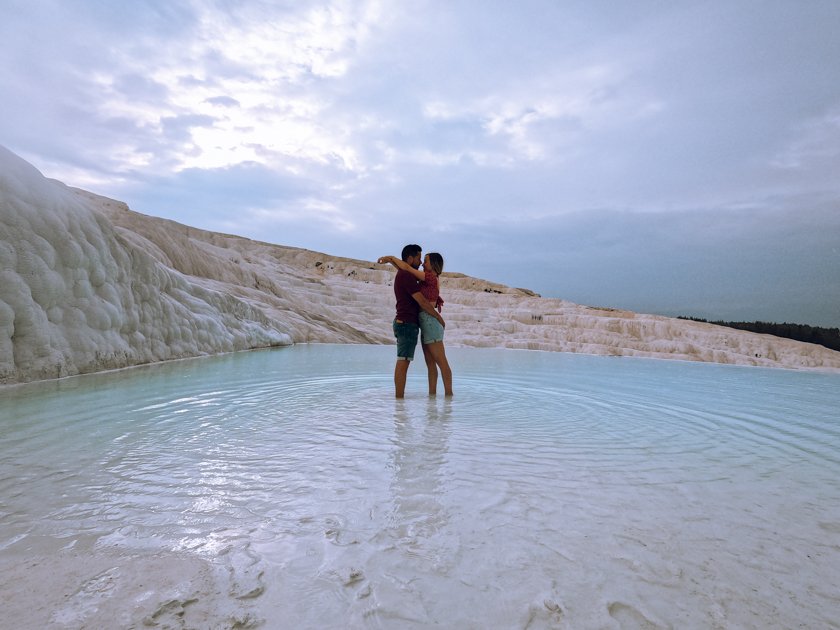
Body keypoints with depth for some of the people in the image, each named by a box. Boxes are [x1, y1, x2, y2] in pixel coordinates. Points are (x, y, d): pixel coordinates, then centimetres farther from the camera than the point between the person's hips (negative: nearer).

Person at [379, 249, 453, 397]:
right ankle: (432, 394, 12)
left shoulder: (431, 278, -10)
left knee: (441, 362, -5)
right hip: (427, 324, 10)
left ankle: (449, 394, -1)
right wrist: (391, 261, 13)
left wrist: (391, 257, 0)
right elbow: (406, 273, 22)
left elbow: (407, 267, -14)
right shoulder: (429, 280, 17)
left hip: (430, 322, -10)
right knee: (430, 363, 9)